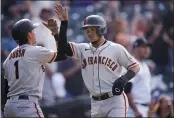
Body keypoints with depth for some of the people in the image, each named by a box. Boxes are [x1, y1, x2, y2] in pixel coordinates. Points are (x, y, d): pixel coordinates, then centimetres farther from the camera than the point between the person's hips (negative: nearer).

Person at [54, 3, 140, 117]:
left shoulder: (116, 49, -3)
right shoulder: (83, 49, 9)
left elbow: (135, 66, 0)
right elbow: (63, 47, -3)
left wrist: (124, 78, -19)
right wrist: (64, 23, -11)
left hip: (115, 101, -5)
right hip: (95, 103, 5)